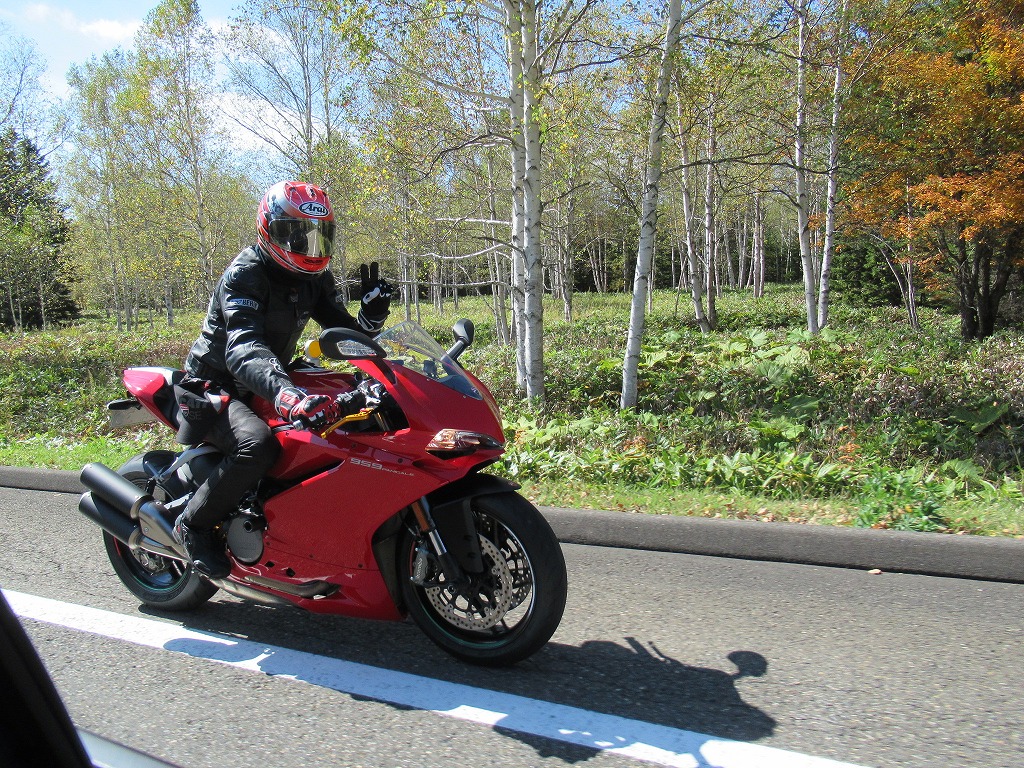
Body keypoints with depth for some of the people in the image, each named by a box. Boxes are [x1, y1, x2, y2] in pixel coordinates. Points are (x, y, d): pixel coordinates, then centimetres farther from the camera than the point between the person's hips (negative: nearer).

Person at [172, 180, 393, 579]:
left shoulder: (314, 277, 1)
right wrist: (288, 397, -59)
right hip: (215, 385, -8)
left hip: (270, 381, 8)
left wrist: (373, 309, -23)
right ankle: (193, 524, -11)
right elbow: (243, 350, -40)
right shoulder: (244, 275, -22)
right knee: (258, 445, -36)